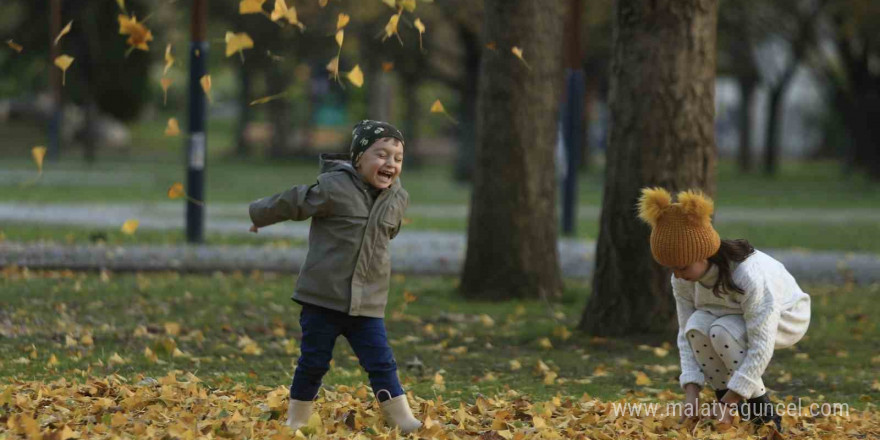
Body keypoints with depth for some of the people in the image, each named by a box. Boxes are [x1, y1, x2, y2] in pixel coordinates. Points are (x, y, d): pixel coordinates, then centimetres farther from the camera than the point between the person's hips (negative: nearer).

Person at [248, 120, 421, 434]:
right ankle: (295, 422, 21)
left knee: (382, 364, -2)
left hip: (367, 304, 3)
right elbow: (292, 202, -2)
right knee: (313, 363, 5)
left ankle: (404, 422, 0)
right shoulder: (334, 188, -16)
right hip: (323, 298, -3)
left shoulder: (398, 199, 2)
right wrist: (260, 215, 13)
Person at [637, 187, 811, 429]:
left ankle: (763, 413, -19)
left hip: (784, 317, -5)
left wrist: (727, 405, -40)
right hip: (736, 319, 5)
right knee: (697, 326, -28)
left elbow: (761, 347, -39)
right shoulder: (683, 280, -20)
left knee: (723, 331, -34)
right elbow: (686, 335, -15)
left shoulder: (749, 274, -39)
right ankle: (723, 393, -8)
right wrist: (691, 393, -29)